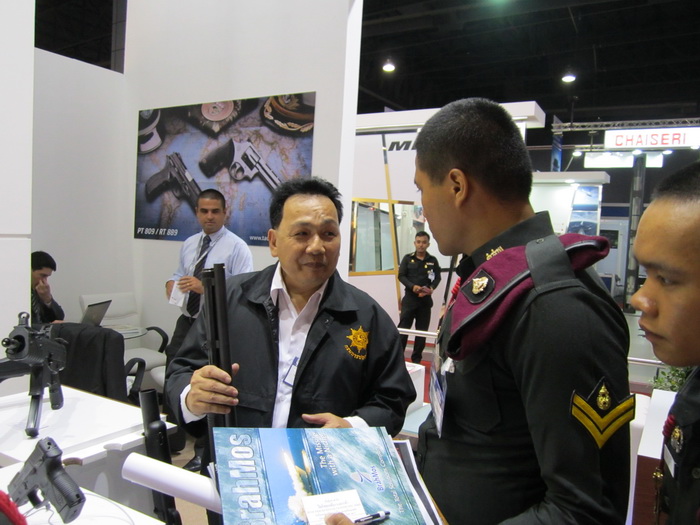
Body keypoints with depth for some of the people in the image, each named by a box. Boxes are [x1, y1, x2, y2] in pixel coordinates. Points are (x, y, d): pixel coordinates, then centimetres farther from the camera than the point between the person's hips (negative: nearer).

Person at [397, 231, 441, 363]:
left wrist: (431, 288, -15)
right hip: (409, 298, -1)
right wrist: (412, 286, -17)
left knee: (422, 331, 6)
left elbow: (437, 278, 6)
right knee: (403, 328, -3)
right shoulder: (407, 258, 3)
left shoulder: (433, 260, 5)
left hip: (426, 299, 1)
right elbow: (401, 276, -1)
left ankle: (416, 360, 16)